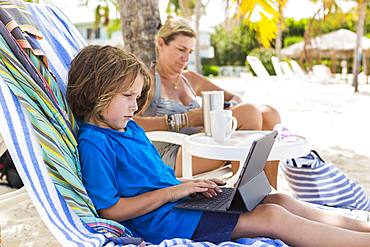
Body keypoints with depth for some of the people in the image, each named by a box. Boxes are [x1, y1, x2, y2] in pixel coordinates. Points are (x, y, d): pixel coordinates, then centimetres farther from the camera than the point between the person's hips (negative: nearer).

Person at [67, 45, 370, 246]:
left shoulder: (131, 128, 17)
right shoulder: (93, 142, -12)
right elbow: (110, 209, -17)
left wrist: (190, 186, 3)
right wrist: (172, 192, -17)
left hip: (174, 202, 9)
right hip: (160, 221, -9)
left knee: (279, 200, 0)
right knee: (271, 217, -18)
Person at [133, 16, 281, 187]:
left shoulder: (190, 79, 22)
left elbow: (235, 99, 26)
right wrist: (184, 119, -21)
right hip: (171, 159, -7)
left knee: (268, 114, -12)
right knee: (249, 112, -23)